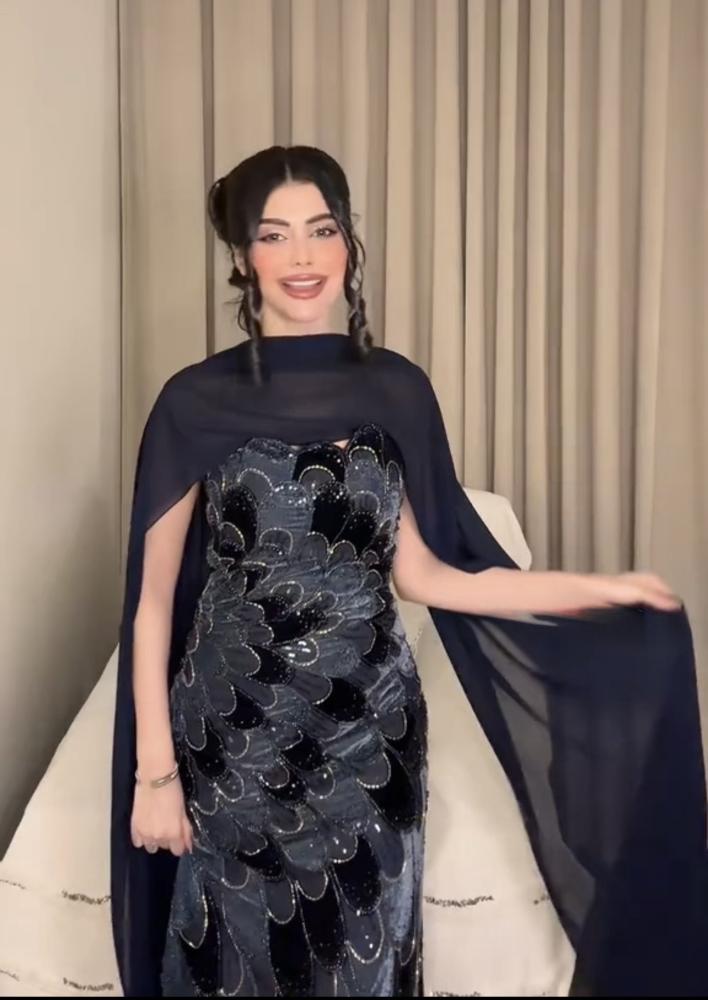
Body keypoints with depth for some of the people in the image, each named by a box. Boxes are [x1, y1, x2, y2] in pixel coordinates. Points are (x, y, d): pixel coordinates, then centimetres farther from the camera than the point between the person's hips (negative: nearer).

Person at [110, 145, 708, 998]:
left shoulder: (396, 391, 0)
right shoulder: (198, 401, -8)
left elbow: (419, 573, 3)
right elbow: (153, 601, -5)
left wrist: (601, 589, 1)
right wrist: (154, 770, -6)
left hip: (368, 730, 2)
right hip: (233, 735, -2)